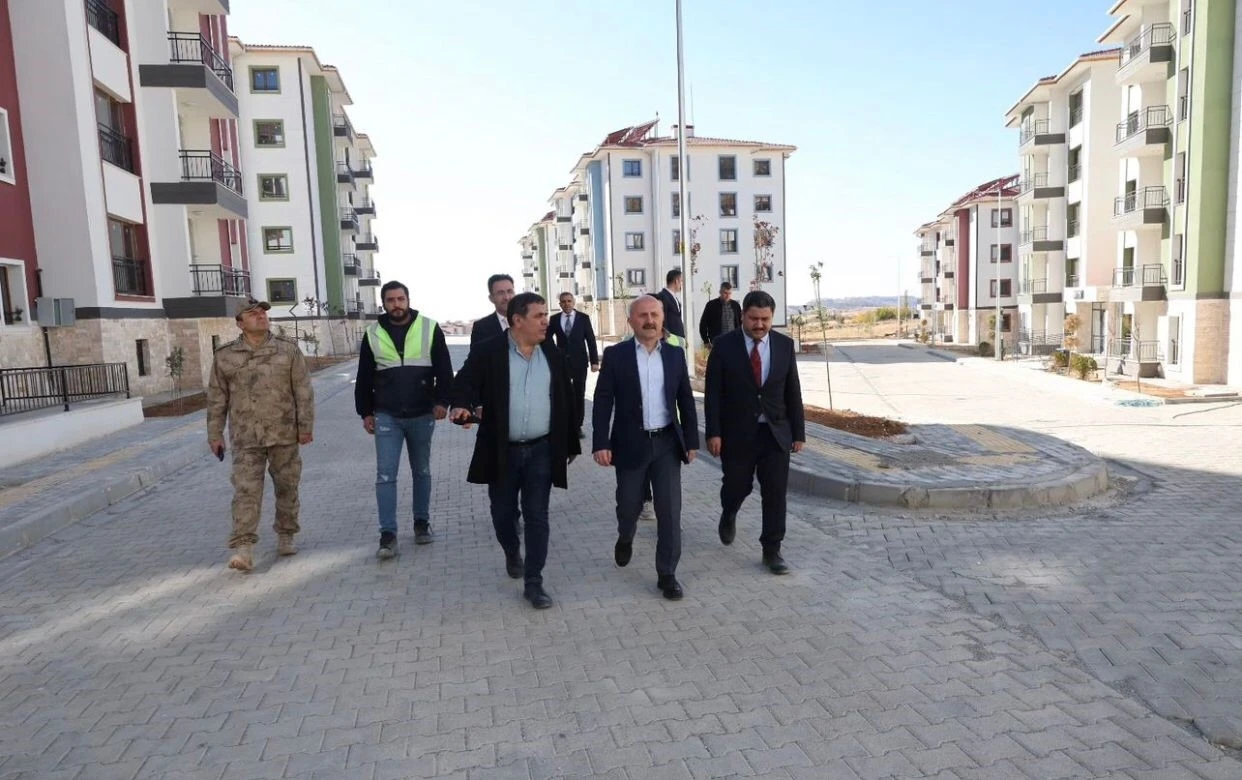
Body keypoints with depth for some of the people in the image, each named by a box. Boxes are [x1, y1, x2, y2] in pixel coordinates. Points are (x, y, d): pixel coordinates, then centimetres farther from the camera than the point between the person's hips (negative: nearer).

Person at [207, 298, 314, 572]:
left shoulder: (288, 350, 3)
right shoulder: (225, 356, 4)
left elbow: (303, 390, 1)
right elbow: (217, 398, 9)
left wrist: (306, 426, -3)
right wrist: (215, 434, 7)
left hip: (284, 435, 1)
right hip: (246, 438, 0)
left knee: (287, 487, 10)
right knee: (246, 491, -7)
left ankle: (285, 536, 27)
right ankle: (243, 548, -6)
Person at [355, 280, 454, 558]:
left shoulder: (429, 329, -3)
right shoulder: (373, 334, 2)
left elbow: (444, 370, -2)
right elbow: (364, 378, 7)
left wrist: (442, 401, -13)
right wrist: (365, 412, 4)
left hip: (422, 415, 0)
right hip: (387, 416, 0)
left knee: (422, 471, 13)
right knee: (385, 475, -3)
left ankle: (422, 522, 28)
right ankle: (388, 534, 2)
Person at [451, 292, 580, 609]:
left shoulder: (553, 354, 5)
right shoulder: (488, 352, -6)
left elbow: (565, 402, 9)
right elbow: (465, 382, -11)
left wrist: (570, 445, 11)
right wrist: (461, 406, -34)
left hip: (541, 451, 1)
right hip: (502, 451, -1)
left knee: (537, 517, 1)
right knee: (503, 513, 14)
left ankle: (534, 583, 10)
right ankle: (513, 554, 43)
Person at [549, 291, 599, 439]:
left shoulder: (583, 318, -1)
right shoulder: (555, 319, 2)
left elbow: (591, 340, -2)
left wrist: (594, 361, -8)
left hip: (579, 362, -1)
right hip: (561, 362, 1)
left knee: (579, 395, 4)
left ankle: (578, 426, 11)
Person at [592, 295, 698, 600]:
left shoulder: (675, 354, 4)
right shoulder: (615, 355, -4)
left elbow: (686, 400, 8)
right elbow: (603, 402, -6)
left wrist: (691, 440, 5)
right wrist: (601, 443, -13)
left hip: (667, 443, 2)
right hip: (630, 444, -1)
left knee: (669, 511, -1)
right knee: (629, 506, 13)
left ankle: (667, 574, 11)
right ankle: (625, 539, 46)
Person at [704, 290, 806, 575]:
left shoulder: (785, 345, 1)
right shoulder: (724, 346, -7)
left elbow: (793, 392, 4)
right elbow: (713, 393, -7)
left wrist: (799, 432, 3)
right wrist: (714, 433, -13)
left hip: (776, 433, 2)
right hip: (737, 433, -2)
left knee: (775, 493, 1)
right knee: (737, 486, 10)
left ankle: (772, 550, 15)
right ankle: (729, 516, 45)